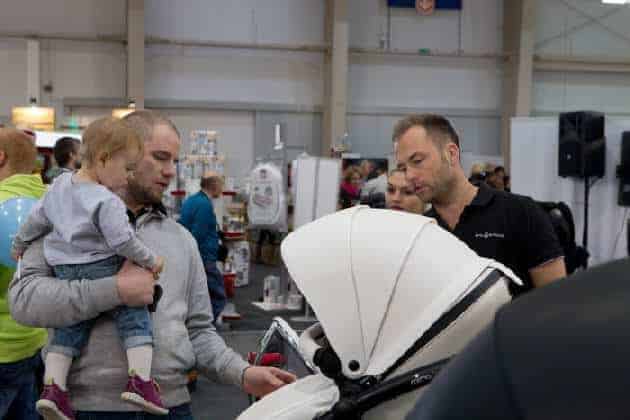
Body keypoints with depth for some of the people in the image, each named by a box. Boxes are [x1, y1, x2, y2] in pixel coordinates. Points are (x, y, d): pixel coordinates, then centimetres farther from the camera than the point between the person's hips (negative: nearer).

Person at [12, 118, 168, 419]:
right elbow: (123, 242, -19)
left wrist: (20, 243, 32)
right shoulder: (107, 202, -17)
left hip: (65, 273, 7)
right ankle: (140, 380, -8)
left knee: (69, 329, 15)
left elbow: (37, 218, 17)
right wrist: (151, 260, -5)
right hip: (102, 274, -7)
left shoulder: (60, 185, 7)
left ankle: (53, 386, 8)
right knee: (136, 318, 2)